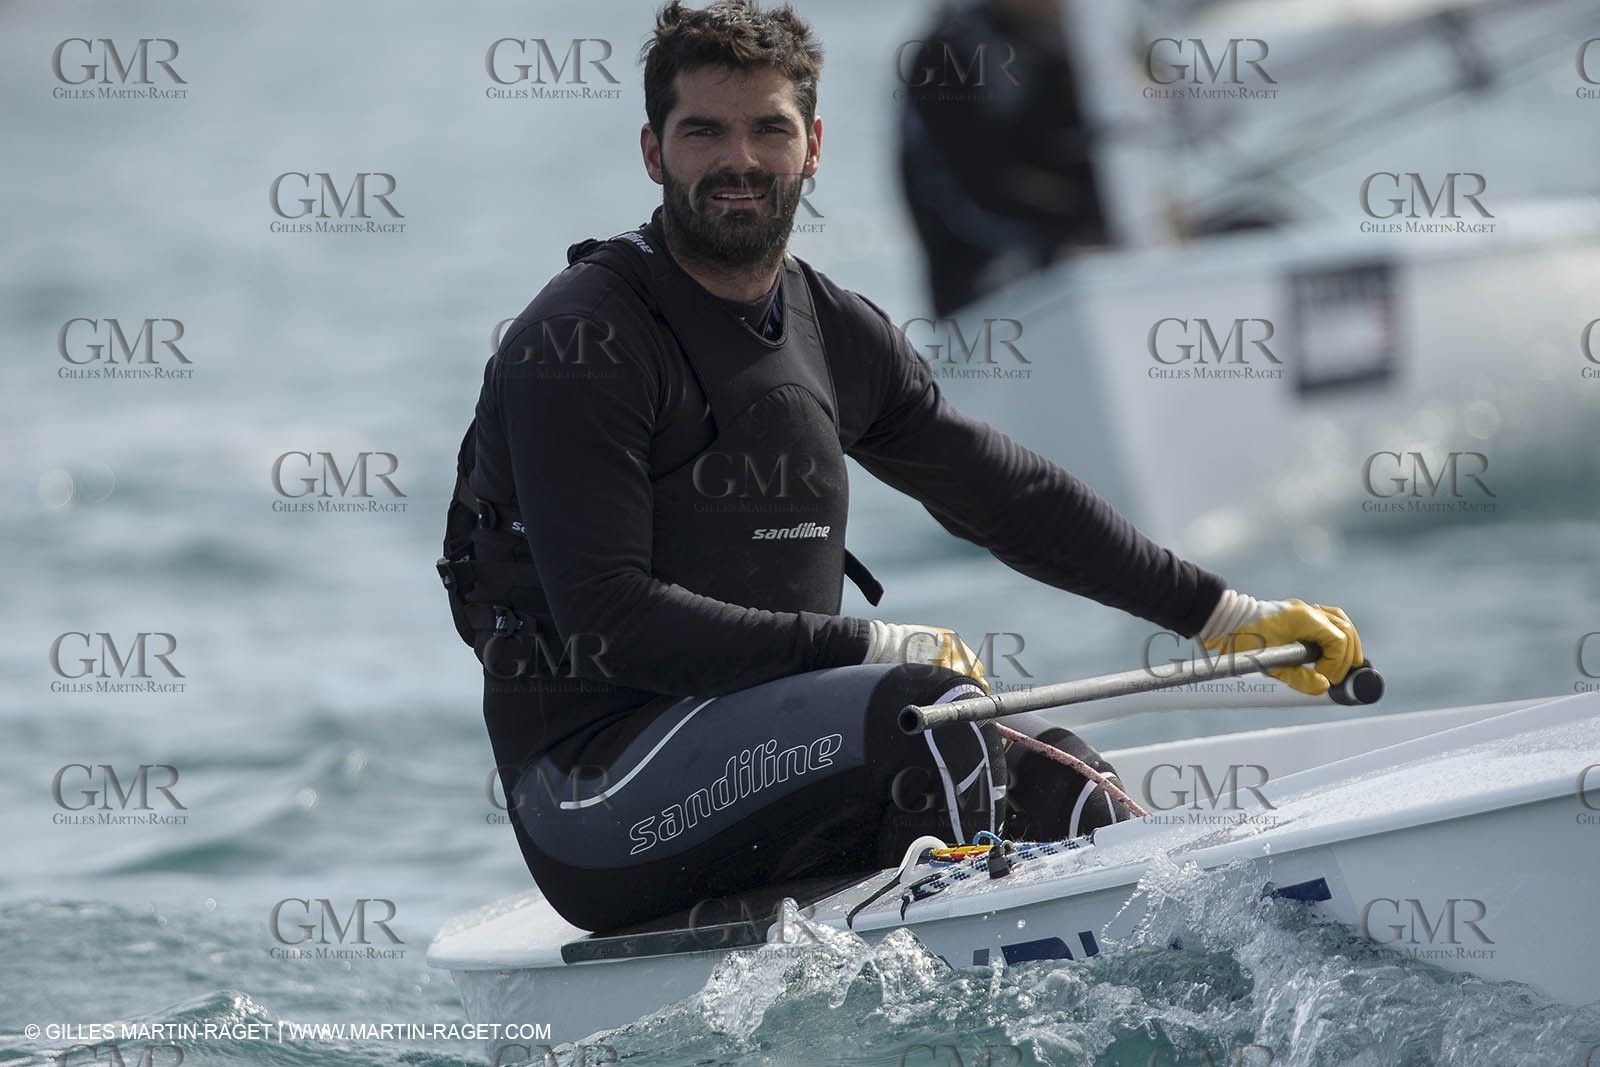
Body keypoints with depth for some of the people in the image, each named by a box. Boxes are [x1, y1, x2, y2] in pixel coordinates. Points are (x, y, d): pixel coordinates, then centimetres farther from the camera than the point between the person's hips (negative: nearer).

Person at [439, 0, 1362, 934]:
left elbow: (1011, 497, 20)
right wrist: (872, 648, -20)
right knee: (928, 710, -25)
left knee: (1049, 771, -4)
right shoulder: (580, 344, -11)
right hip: (596, 799, -8)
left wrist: (1230, 616, 17)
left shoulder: (836, 332, 12)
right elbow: (608, 619, -20)